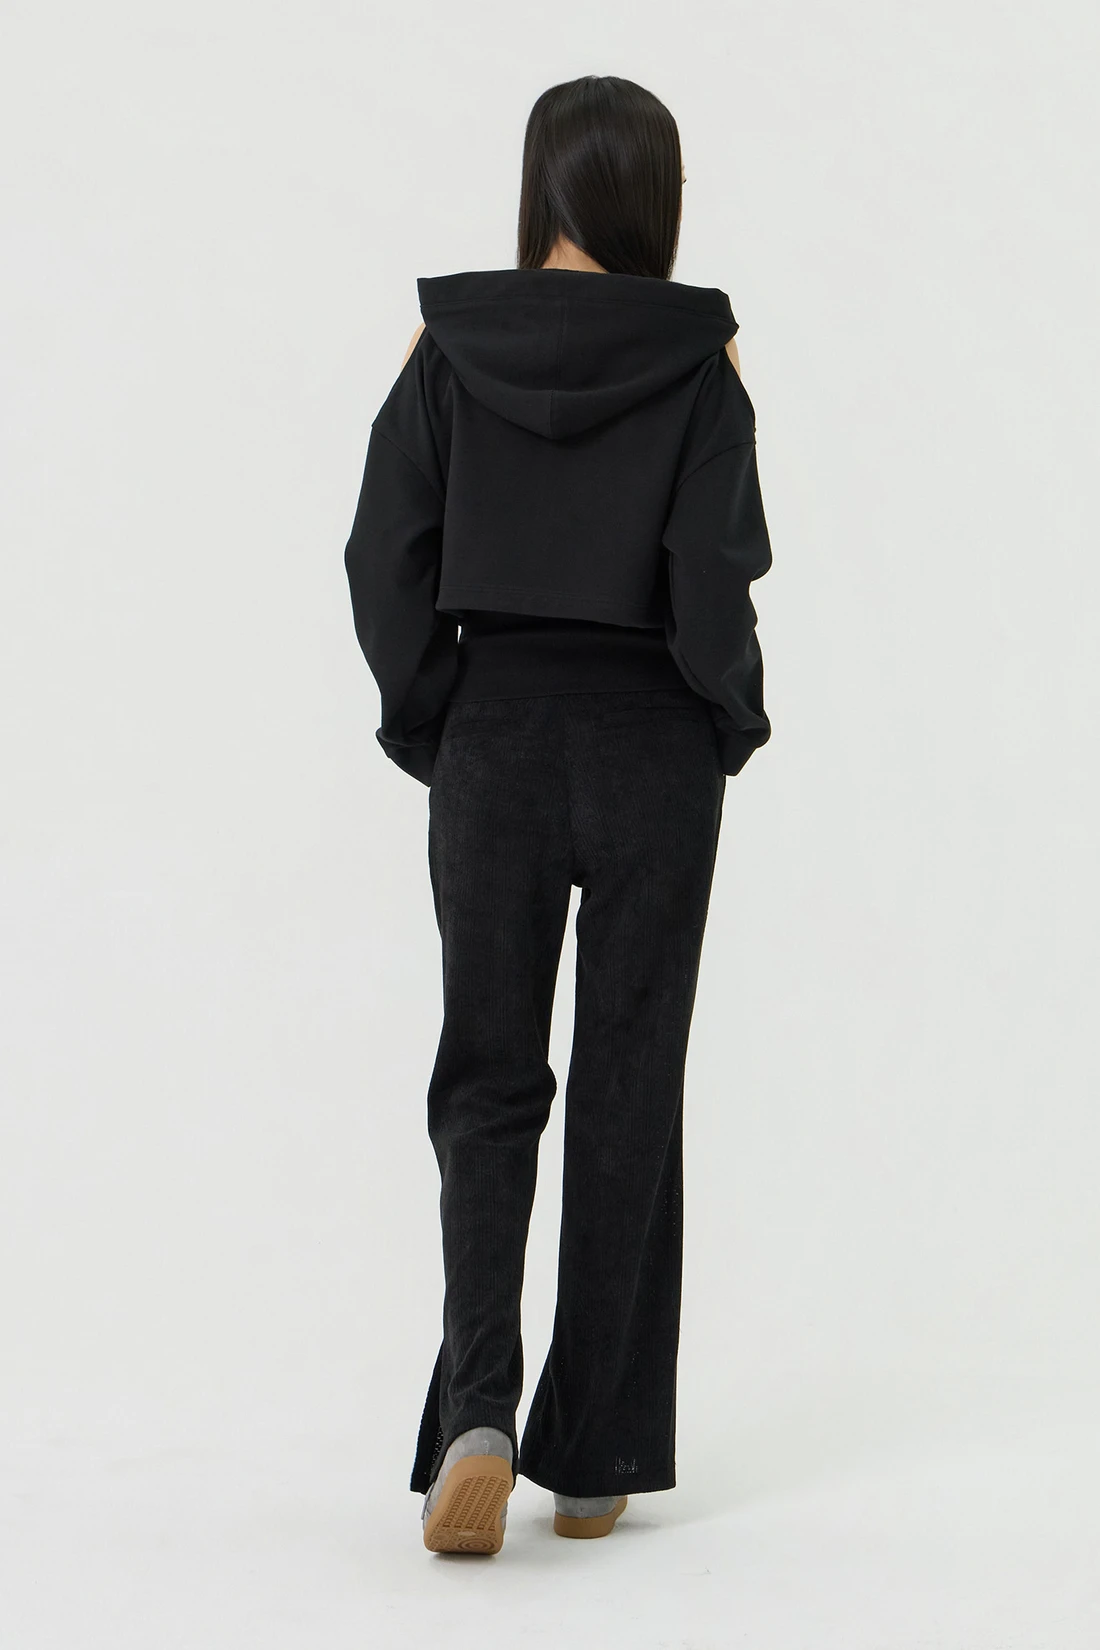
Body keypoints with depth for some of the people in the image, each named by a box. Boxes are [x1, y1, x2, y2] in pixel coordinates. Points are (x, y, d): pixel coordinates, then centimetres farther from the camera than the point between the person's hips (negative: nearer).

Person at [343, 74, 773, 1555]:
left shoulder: (450, 347, -2)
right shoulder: (700, 362, -7)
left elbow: (384, 562, -4)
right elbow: (713, 581, -15)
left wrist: (428, 730, 7)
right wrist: (733, 723, 1)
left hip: (495, 739, 1)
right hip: (652, 751, -1)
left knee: (488, 1077, 9)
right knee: (627, 1086, 9)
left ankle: (478, 1416, -11)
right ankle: (595, 1458, 12)